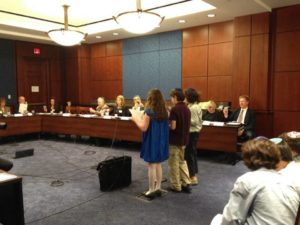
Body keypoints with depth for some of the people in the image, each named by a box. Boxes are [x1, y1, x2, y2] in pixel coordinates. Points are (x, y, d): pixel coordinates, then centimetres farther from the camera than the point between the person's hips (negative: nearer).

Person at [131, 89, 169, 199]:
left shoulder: (149, 111, -17)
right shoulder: (164, 111, 1)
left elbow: (143, 128, -16)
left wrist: (135, 118, 0)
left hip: (152, 141, -6)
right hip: (161, 141, 6)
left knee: (151, 166, 4)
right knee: (158, 165, 16)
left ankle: (152, 190, 13)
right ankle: (158, 188, 24)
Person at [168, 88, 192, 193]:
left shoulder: (174, 109, -18)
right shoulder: (187, 109, 6)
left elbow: (173, 126, -22)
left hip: (174, 140, -7)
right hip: (184, 140, 8)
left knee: (173, 163, 5)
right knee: (182, 161, 19)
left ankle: (176, 186, 14)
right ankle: (186, 183, 17)